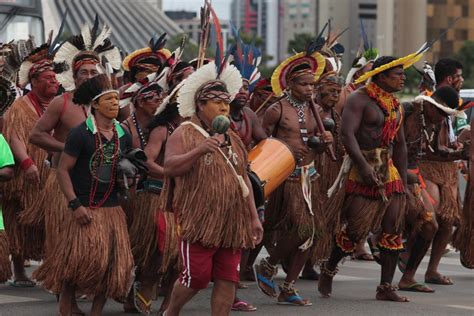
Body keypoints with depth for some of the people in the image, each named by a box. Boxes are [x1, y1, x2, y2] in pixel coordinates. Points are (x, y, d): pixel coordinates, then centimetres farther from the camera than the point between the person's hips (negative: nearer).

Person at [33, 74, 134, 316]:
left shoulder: (123, 136, 8)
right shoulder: (80, 133, -9)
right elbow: (62, 170, -9)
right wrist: (75, 205, -15)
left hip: (112, 208, 6)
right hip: (85, 209, -6)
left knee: (113, 264, 1)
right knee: (82, 260, -11)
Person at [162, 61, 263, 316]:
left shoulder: (233, 139, 17)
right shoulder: (185, 134, -5)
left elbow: (244, 180, 20)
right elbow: (169, 167, -19)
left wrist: (254, 217, 14)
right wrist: (199, 151, -33)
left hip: (232, 224, 6)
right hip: (199, 221, -6)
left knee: (227, 280, 1)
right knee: (196, 277, -4)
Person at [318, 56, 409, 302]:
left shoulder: (395, 105, 17)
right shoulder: (359, 99, -8)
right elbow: (347, 134, -19)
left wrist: (403, 179, 17)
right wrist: (364, 166, -28)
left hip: (388, 170, 7)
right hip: (361, 170, -7)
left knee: (393, 229, 1)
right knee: (356, 229, -5)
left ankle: (386, 287, 5)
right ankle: (328, 271, 18)